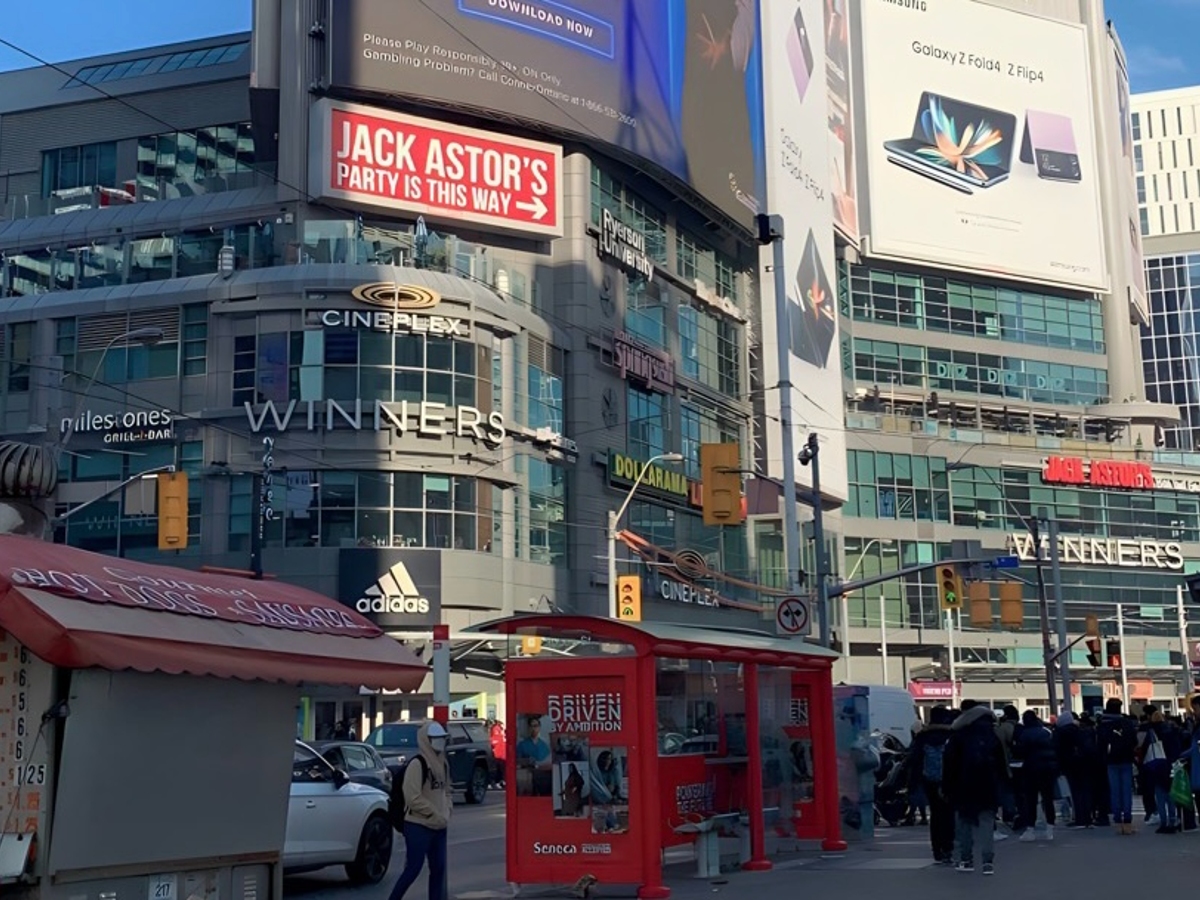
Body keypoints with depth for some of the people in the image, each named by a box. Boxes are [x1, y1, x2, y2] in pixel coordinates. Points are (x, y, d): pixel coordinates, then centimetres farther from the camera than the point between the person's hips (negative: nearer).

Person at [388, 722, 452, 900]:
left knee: (438, 868, 8)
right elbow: (413, 797, -19)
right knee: (413, 868, -6)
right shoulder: (417, 764, -14)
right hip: (418, 826, -8)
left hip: (438, 826, 8)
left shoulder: (442, 763, 12)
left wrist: (446, 813, 4)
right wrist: (435, 815, -17)